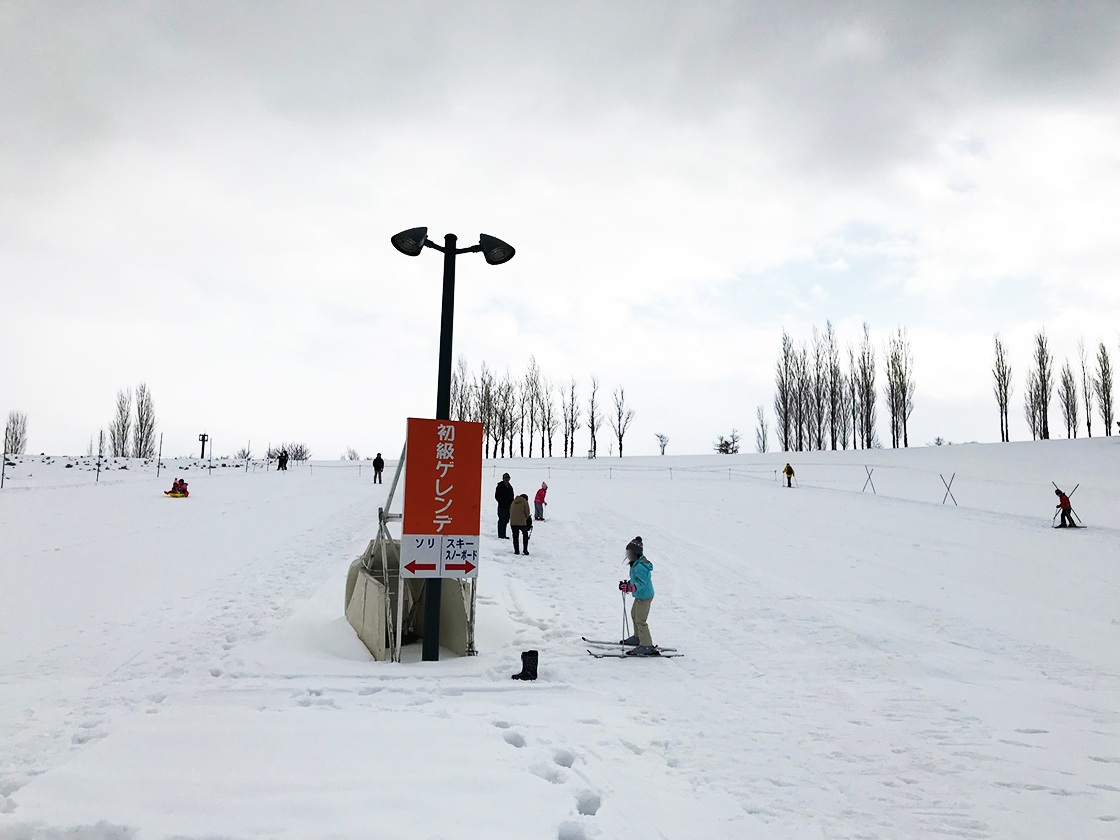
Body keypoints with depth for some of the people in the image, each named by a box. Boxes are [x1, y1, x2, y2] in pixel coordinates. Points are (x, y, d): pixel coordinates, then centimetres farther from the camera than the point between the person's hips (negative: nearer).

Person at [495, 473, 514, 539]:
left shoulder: (510, 487, 14)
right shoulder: (500, 486, -5)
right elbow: (497, 496, -8)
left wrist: (511, 503, 6)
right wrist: (502, 503, -14)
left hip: (508, 507, 6)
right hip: (502, 507, -6)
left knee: (506, 521, 10)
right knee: (502, 521, -5)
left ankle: (503, 535, 17)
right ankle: (501, 535, -1)